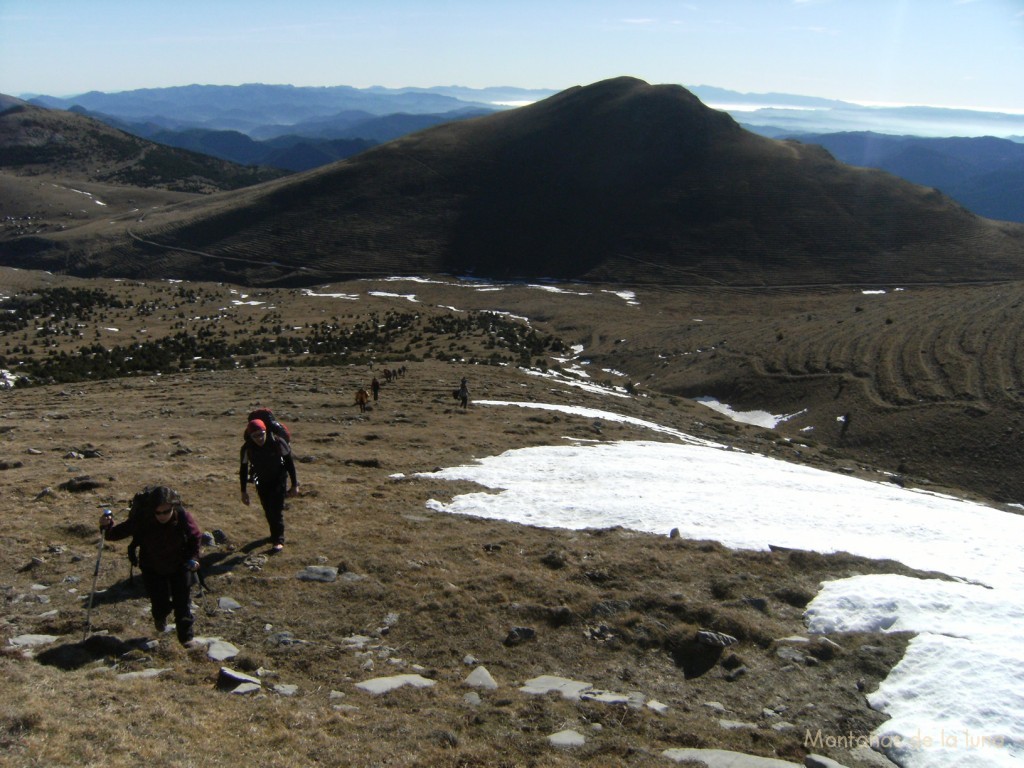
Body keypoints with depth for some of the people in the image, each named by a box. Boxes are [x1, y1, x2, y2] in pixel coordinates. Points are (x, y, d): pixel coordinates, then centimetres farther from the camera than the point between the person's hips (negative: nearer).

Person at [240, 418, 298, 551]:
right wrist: (243, 491, -4)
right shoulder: (247, 448, -21)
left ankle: (279, 541, -6)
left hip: (279, 479, -3)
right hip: (262, 482, 3)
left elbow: (289, 463, -14)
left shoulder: (278, 442, -26)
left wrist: (294, 485, -12)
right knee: (268, 510, 12)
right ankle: (275, 534, 35)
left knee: (277, 509, -12)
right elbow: (243, 469, -6)